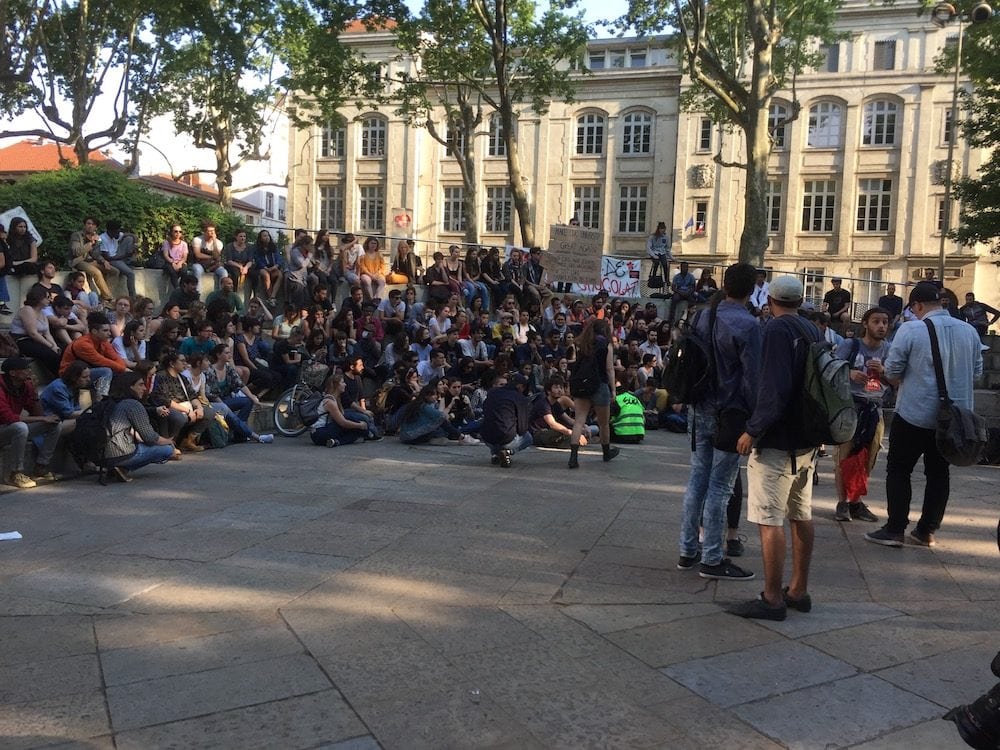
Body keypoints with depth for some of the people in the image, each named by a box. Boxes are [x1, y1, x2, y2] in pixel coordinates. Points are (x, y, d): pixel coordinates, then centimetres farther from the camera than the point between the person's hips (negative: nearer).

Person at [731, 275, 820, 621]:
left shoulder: (777, 329, -14)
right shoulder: (813, 331, 11)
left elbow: (774, 387, -22)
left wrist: (753, 430, -17)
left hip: (777, 440, -9)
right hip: (808, 439, 9)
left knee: (769, 520, -4)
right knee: (801, 515, 15)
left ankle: (772, 599, 0)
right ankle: (799, 591, 24)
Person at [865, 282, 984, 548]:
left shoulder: (911, 329, -13)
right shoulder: (969, 331, 2)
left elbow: (892, 371, -9)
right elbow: (977, 371, 11)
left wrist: (901, 384, 11)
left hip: (915, 414, -5)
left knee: (899, 470, 6)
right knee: (939, 472, 14)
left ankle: (894, 530, 7)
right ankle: (927, 531, 20)